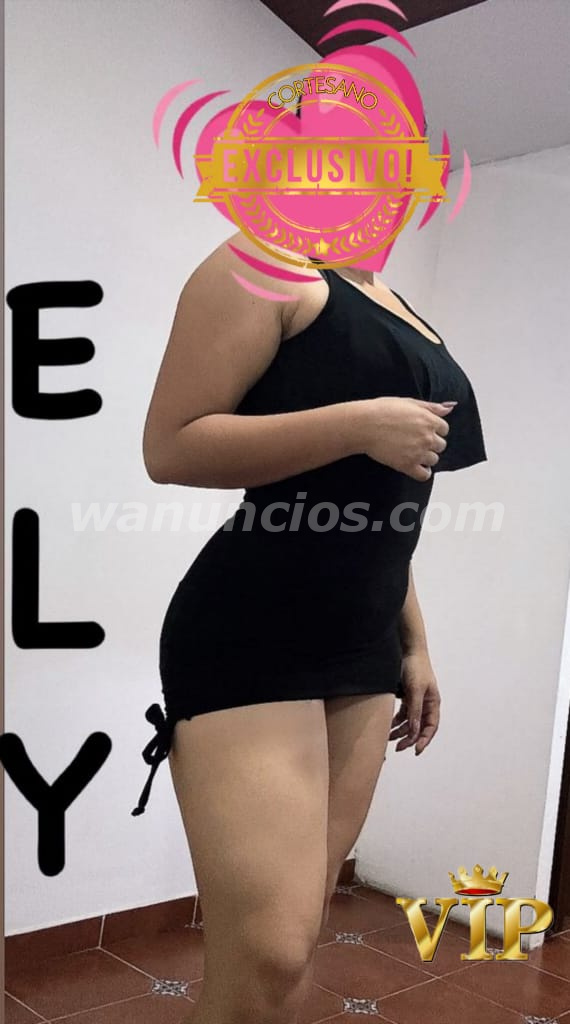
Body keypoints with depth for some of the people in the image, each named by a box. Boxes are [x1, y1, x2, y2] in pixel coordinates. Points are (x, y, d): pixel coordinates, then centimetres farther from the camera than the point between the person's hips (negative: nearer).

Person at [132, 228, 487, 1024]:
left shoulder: (402, 316, 20)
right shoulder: (267, 265, -4)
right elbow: (170, 448, -14)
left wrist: (413, 645, 19)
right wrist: (359, 425, -19)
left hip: (360, 651, 8)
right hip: (247, 641, -8)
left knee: (297, 934, 10)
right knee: (267, 958, -14)